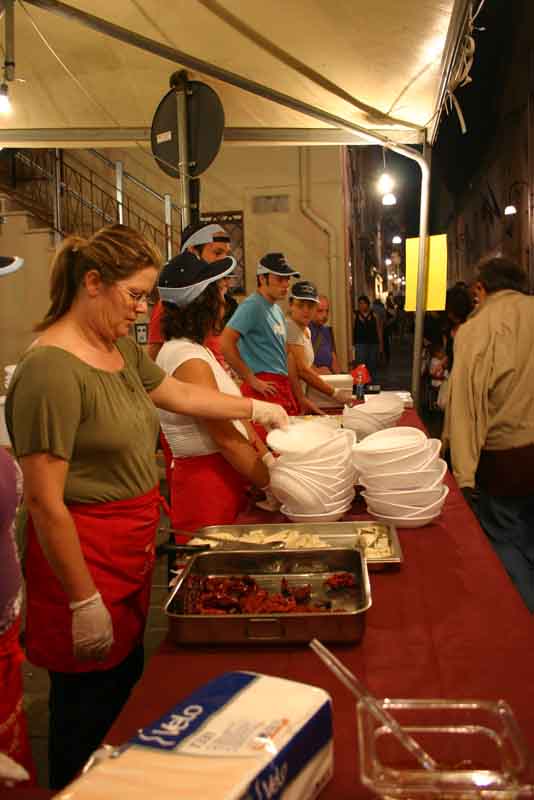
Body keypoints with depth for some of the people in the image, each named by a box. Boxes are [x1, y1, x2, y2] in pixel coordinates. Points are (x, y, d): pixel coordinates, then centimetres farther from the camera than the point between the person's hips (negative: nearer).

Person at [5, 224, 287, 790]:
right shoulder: (51, 371, -24)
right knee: (89, 700, 9)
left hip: (133, 543, 9)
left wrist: (258, 409, 24)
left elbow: (177, 393, 21)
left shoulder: (121, 347, 4)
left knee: (128, 680, 23)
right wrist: (84, 601, -20)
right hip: (83, 553, -9)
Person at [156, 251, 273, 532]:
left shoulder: (198, 350, 12)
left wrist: (269, 460, 3)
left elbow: (237, 419, 11)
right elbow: (227, 438, -21)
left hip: (226, 477, 9)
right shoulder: (189, 360, -20)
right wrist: (274, 483, -14)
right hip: (207, 483, -9)